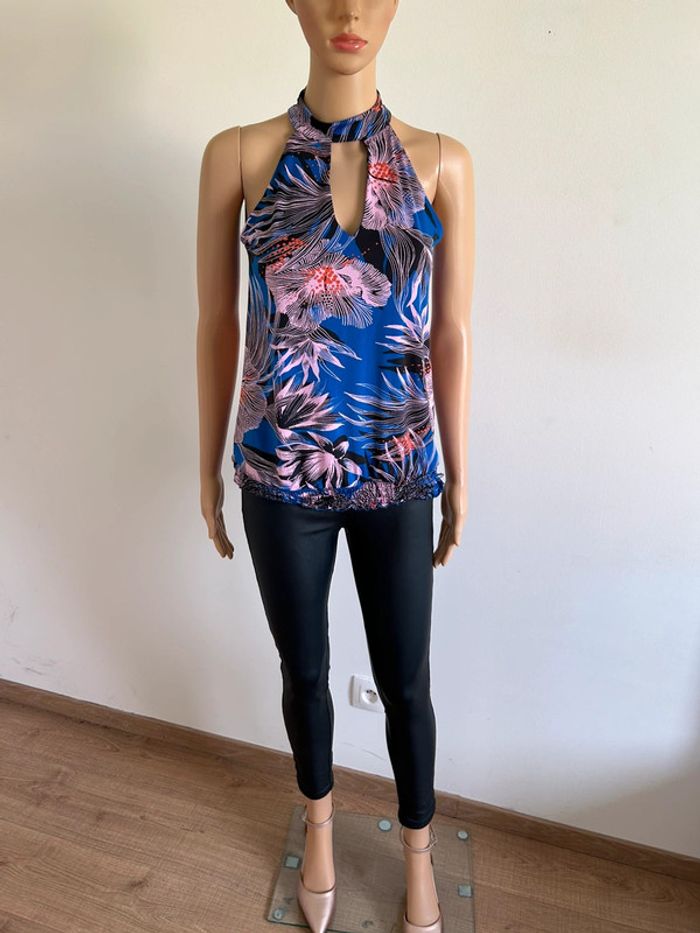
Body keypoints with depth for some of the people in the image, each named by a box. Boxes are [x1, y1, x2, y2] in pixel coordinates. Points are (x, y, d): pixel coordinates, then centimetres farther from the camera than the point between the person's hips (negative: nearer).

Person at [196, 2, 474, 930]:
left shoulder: (442, 163, 0)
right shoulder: (237, 155, -1)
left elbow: (451, 337, 1)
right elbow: (216, 325, 2)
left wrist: (458, 476, 5)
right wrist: (210, 470, 5)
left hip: (397, 474, 0)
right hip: (281, 473, 1)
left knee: (405, 680, 16)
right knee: (304, 669, 20)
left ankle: (418, 849, 47)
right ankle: (319, 819, 52)